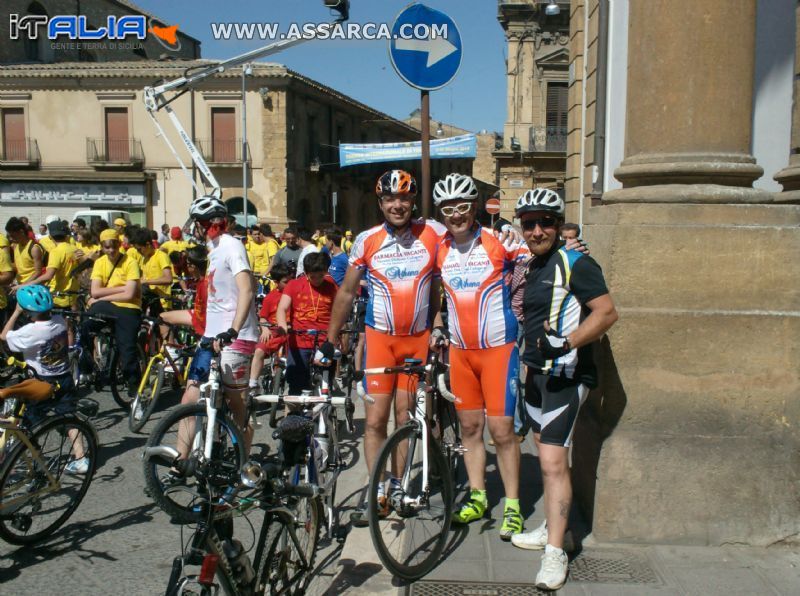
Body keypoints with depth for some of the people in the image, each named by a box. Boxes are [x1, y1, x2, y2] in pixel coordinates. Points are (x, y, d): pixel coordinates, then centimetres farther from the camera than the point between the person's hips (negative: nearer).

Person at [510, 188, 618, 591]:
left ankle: (555, 553, -4)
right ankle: (551, 528, 31)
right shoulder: (533, 266, 14)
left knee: (553, 462, -12)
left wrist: (567, 342, -29)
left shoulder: (575, 263, -13)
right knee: (546, 457, 17)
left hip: (565, 374, -9)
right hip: (537, 371, 9)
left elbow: (607, 313, -19)